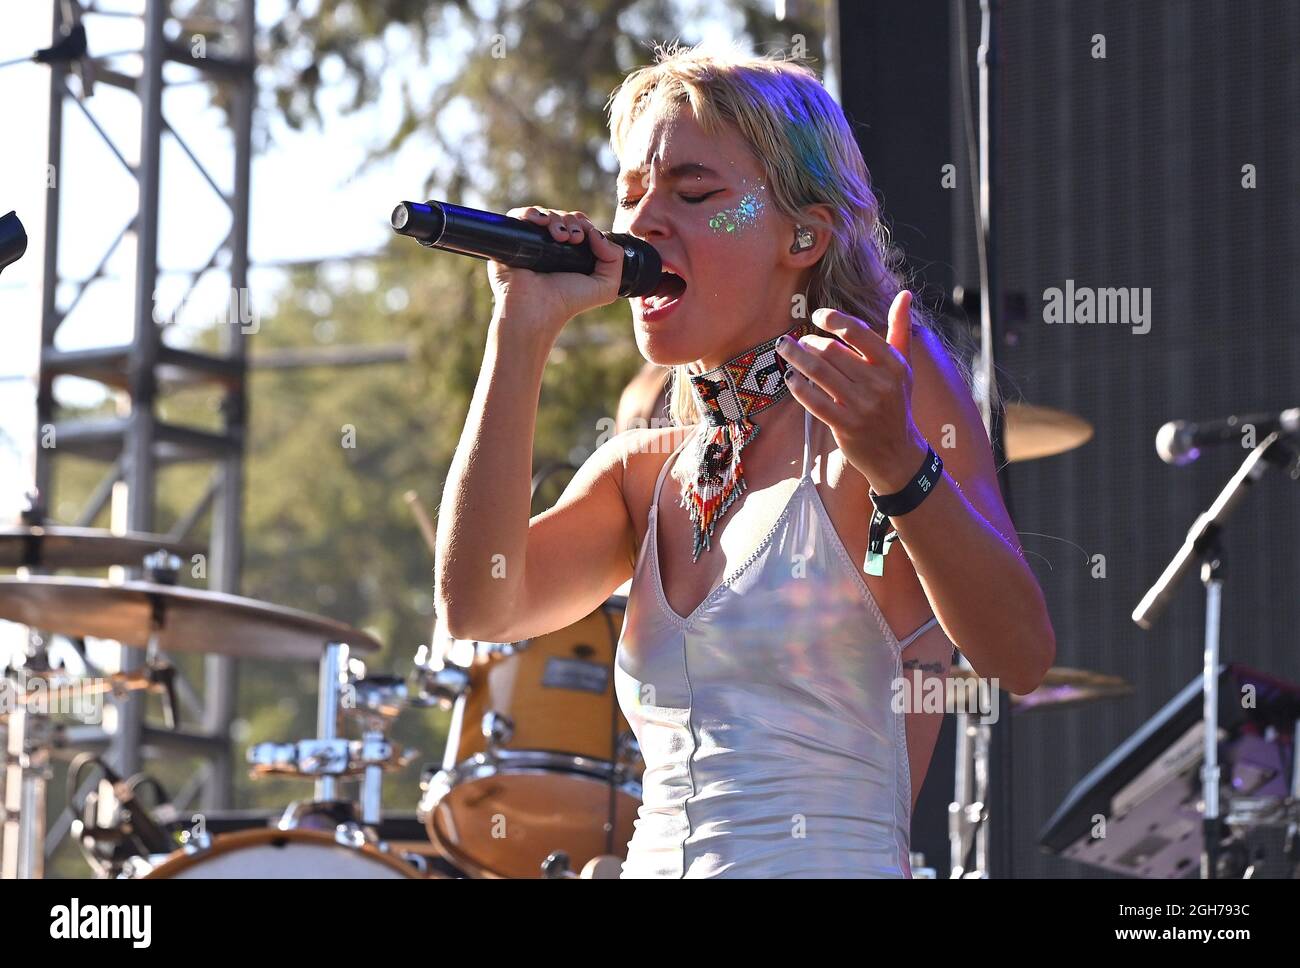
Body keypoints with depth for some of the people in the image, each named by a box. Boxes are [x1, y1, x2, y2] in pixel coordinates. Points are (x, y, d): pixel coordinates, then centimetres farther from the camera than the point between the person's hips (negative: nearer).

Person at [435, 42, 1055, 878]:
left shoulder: (883, 378, -1)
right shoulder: (646, 471, 15)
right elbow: (478, 606, -2)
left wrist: (899, 467, -27)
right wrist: (523, 332, -2)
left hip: (831, 861, -5)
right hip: (657, 858, 5)